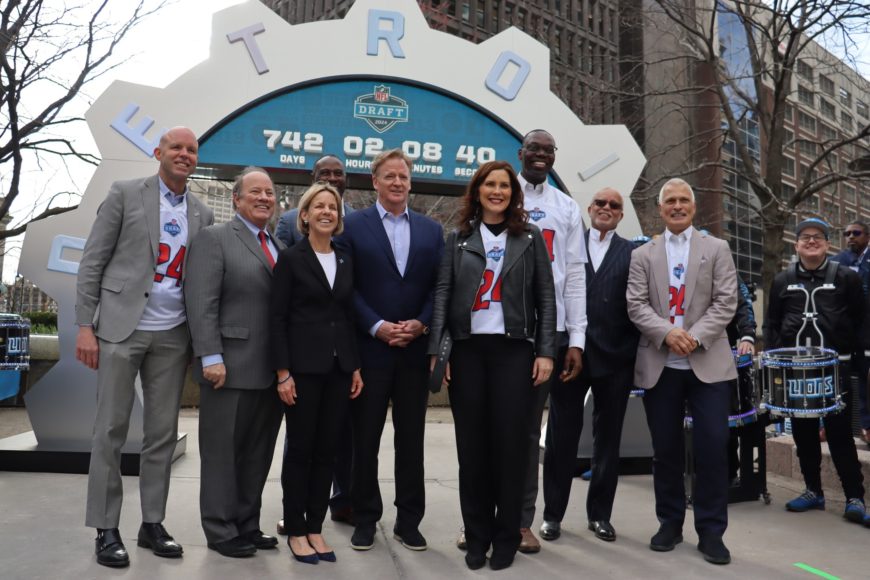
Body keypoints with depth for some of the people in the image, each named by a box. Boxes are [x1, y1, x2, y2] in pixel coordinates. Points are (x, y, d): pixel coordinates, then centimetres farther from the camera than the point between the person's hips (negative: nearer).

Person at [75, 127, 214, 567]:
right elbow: (93, 261, -2)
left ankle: (152, 522, 20)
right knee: (111, 429, 2)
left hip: (173, 335, 4)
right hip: (122, 328, -4)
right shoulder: (125, 194, -1)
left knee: (163, 432, 8)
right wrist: (85, 325, -8)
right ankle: (106, 529, 13)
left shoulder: (202, 214, 11)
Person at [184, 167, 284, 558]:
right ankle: (221, 531, 17)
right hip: (231, 369, -6)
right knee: (223, 452, 5)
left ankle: (247, 525, 25)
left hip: (272, 372, 6)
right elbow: (201, 304, -11)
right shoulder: (214, 239, -2)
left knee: (258, 454, 13)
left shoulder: (278, 247, 17)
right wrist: (211, 357, -18)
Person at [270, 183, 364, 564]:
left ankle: (315, 528, 20)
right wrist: (283, 372, -13)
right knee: (300, 450, 3)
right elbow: (277, 318, -7)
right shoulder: (291, 258, -3)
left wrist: (356, 367, 8)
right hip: (303, 367, -4)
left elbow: (349, 317, 13)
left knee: (327, 451, 8)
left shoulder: (346, 261, 11)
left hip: (338, 367, 5)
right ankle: (295, 531, 17)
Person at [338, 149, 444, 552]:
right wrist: (377, 326, -14)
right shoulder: (353, 226, 1)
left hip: (415, 349, 3)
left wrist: (421, 324, -9)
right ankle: (365, 519, 22)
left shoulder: (431, 230, 10)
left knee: (411, 439, 10)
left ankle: (408, 521, 22)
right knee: (365, 439, 7)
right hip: (369, 348, -2)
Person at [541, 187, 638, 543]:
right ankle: (553, 513, 19)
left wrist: (632, 352, -9)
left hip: (613, 357, 1)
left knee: (608, 437, 11)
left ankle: (600, 513, 26)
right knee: (561, 436, 7)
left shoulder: (632, 254, 6)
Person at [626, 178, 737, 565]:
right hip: (659, 365, 1)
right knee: (666, 449, 8)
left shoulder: (717, 249, 8)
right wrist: (666, 333, -16)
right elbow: (636, 305, 0)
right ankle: (670, 522, 23)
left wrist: (696, 336, -15)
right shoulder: (643, 255, 10)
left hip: (708, 363, -1)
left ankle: (711, 531, 10)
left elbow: (726, 302, -1)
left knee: (713, 445, -4)